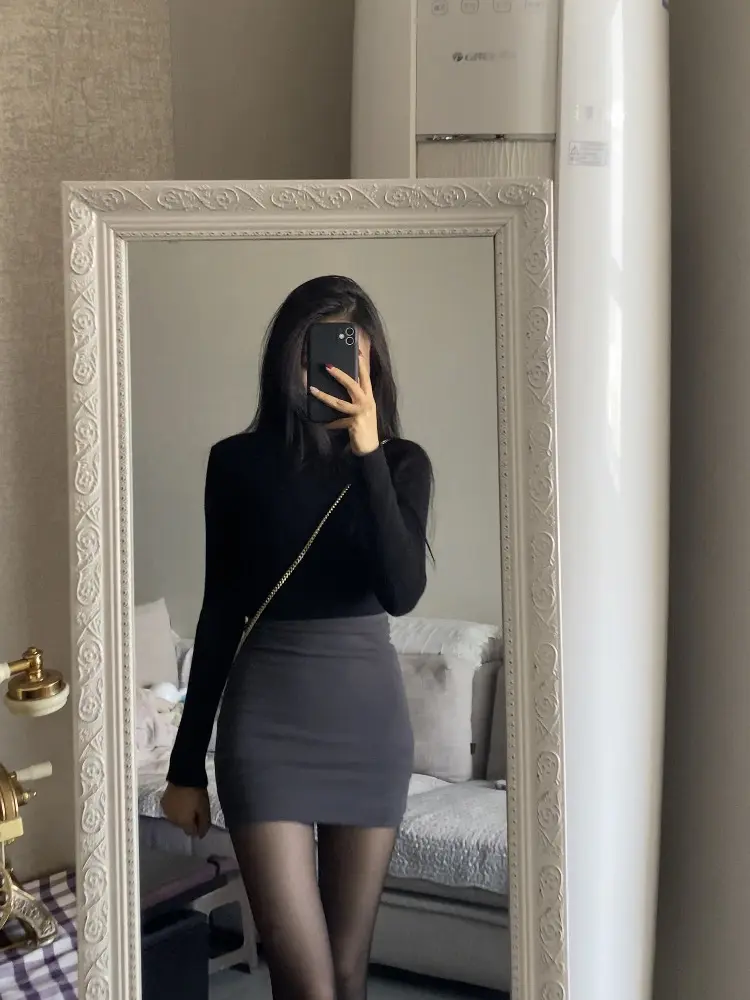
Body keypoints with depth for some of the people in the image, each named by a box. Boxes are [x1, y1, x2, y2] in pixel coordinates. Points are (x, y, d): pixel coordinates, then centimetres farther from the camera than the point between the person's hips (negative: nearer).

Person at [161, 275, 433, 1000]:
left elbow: (401, 592, -16)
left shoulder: (402, 463, 1)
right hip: (265, 723, -1)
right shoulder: (239, 462, 0)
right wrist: (187, 763, 5)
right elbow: (219, 612, 4)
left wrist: (367, 452, -21)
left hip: (368, 719, 2)